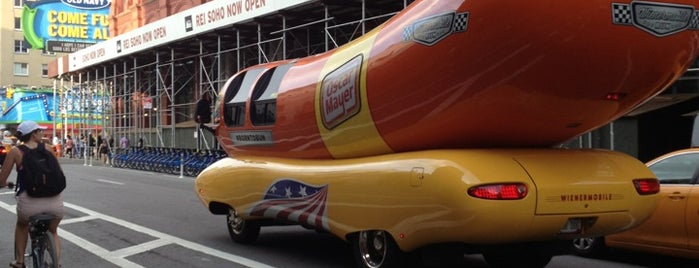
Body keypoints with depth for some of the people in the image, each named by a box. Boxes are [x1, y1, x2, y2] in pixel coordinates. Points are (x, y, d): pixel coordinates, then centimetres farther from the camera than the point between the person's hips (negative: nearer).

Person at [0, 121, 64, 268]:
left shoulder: (15, 151, 3)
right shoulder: (47, 148, 7)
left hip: (29, 203, -1)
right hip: (55, 203, 1)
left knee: (22, 224, 35)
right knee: (53, 232, 31)